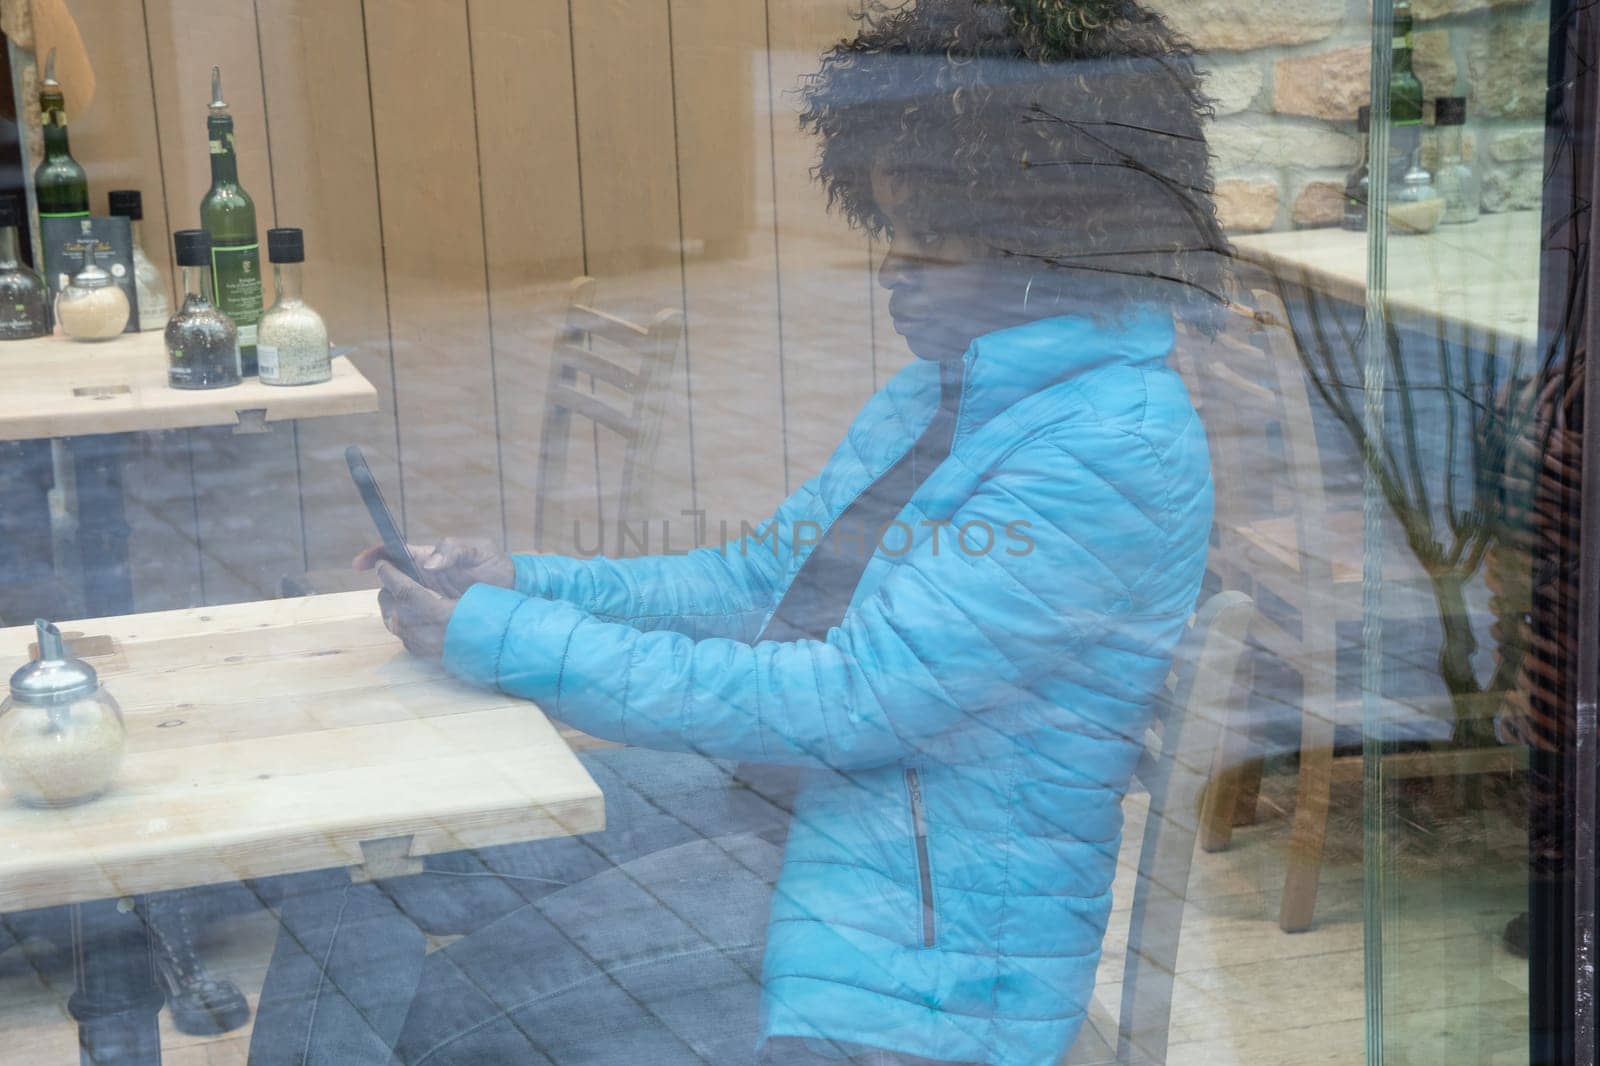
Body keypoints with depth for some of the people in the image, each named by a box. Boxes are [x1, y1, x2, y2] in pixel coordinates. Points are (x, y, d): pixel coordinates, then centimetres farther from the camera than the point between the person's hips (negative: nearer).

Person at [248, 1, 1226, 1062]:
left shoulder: (1115, 447, -22)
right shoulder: (946, 387, 9)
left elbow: (849, 704, -26)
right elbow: (759, 577, 15)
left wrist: (500, 640, -21)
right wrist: (524, 580, -1)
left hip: (911, 952, -9)